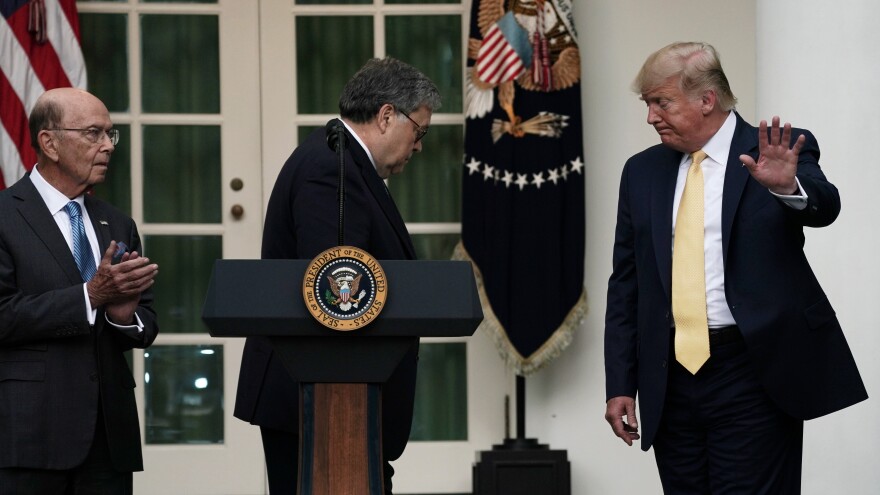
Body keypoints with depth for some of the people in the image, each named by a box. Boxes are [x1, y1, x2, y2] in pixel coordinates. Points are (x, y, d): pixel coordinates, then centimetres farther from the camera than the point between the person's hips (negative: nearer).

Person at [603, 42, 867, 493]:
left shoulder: (782, 153, 0)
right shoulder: (642, 171, 12)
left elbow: (824, 207, -20)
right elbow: (625, 285, 12)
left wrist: (788, 185, -43)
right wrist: (620, 385, 7)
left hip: (754, 374, -4)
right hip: (670, 378, 5)